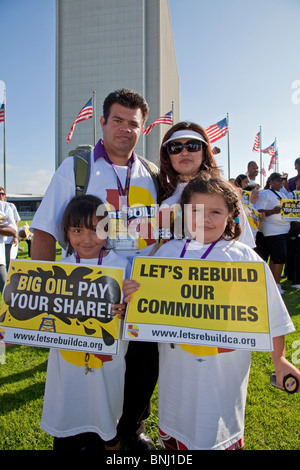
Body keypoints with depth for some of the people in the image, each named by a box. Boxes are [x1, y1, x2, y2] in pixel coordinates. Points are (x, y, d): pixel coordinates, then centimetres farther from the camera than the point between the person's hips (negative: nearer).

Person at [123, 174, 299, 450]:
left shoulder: (246, 258, -8)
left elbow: (271, 313, 0)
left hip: (223, 369, -2)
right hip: (176, 368, 3)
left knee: (220, 435, 14)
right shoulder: (168, 252, -1)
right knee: (173, 435, 20)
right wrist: (132, 295, -17)